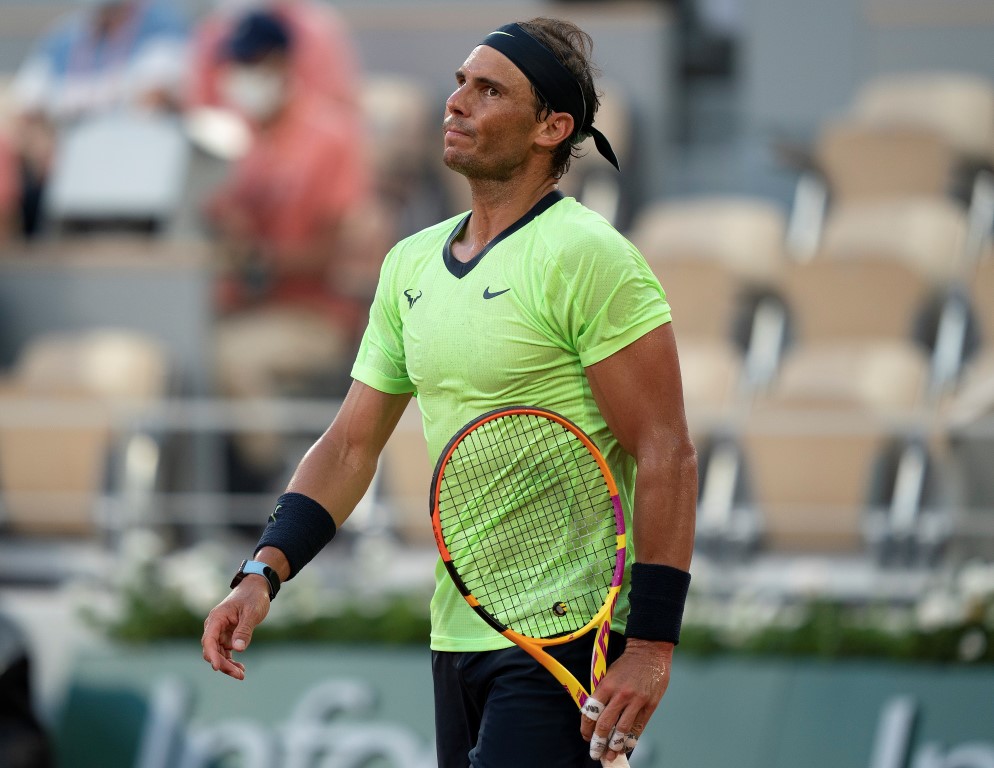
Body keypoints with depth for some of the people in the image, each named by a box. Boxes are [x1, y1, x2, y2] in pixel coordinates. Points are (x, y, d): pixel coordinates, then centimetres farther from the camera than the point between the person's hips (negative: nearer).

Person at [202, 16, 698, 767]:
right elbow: (350, 444, 16)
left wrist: (651, 645, -20)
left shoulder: (586, 256, -11)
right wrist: (264, 573, 1)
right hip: (457, 639, 8)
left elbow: (666, 456, -14)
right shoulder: (410, 263, 13)